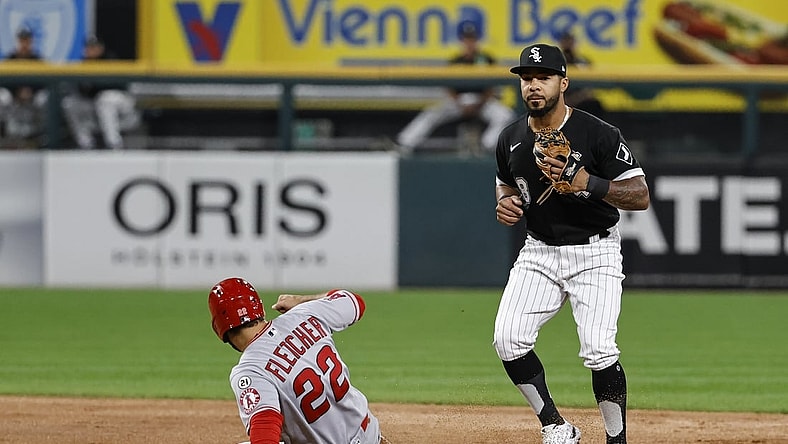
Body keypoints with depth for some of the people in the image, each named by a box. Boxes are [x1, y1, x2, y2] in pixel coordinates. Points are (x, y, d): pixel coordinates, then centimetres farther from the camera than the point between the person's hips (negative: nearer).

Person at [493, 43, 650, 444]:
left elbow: (640, 196, -13)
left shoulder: (599, 135, -14)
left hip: (595, 253, -5)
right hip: (539, 252, 5)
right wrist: (505, 204, -2)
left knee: (598, 350, -19)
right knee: (508, 339, -12)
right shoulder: (511, 139, 2)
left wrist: (588, 183, -27)